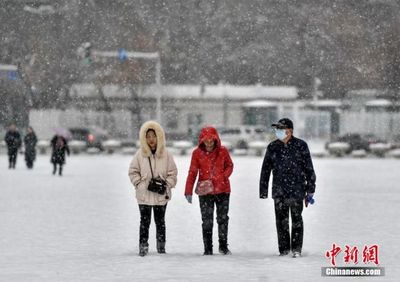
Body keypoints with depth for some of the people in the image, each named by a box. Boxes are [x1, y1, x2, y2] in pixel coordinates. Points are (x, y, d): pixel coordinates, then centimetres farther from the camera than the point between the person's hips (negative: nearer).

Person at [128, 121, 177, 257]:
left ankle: (161, 246, 21)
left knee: (160, 221, 10)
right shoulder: (140, 154, -1)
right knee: (145, 221, 0)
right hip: (144, 194, 0)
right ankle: (143, 246, 4)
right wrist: (139, 183, -4)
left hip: (161, 195, 1)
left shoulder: (166, 154, -1)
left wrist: (167, 184, -6)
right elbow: (133, 172, 8)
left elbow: (173, 173, 6)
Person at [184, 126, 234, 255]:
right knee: (207, 221, 1)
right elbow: (192, 172, -2)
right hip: (205, 191, -1)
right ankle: (208, 248, 7)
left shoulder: (223, 151, -3)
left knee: (223, 219, 8)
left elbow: (229, 166, 10)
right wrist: (188, 191, -6)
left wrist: (223, 176, -9)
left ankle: (223, 246, 21)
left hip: (222, 190, 1)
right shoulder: (197, 153, -4)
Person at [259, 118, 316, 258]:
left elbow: (309, 168, 2)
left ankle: (296, 249, 4)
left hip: (296, 189, -3)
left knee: (296, 219, -2)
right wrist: (263, 190, 9)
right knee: (281, 220, 4)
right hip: (279, 190, 3)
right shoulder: (272, 147, 7)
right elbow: (266, 169, 12)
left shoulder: (300, 145, -1)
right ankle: (284, 249, 11)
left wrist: (310, 189, 0)